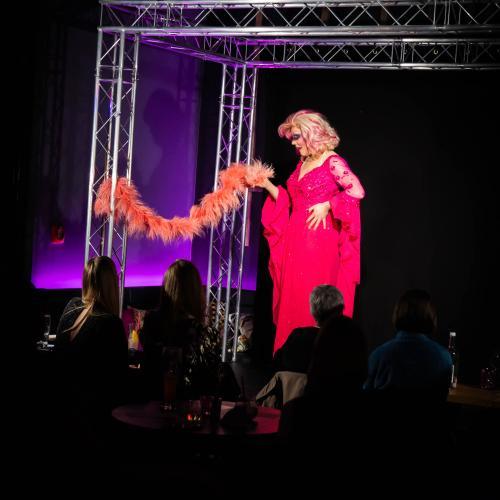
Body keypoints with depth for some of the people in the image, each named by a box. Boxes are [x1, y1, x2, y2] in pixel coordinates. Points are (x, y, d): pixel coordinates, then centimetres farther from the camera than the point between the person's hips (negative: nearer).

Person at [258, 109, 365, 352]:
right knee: (290, 298, 7)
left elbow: (357, 192, -16)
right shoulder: (302, 163, 15)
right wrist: (267, 185, 9)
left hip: (319, 241, -8)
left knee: (312, 302, -5)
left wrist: (327, 205, -15)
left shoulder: (332, 163, -8)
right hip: (294, 240, 8)